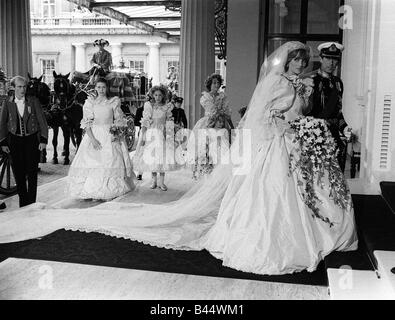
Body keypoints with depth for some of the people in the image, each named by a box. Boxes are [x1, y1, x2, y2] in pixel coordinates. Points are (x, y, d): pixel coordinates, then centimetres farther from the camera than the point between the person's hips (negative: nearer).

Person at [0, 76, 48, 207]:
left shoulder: (33, 101, -1)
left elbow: (42, 121, 1)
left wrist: (43, 140, -5)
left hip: (32, 140, -1)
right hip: (15, 141, 1)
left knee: (32, 173, 0)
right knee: (19, 173, 5)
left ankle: (31, 203, 10)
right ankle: (23, 203, 18)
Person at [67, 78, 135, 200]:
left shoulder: (114, 102, 6)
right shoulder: (90, 102, 5)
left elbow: (119, 120, 7)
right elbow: (87, 123, 0)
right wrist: (92, 139, -13)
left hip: (110, 136, 0)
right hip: (94, 135, 0)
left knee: (110, 162, -7)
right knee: (93, 164, -6)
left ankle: (109, 192, 1)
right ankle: (94, 192, 2)